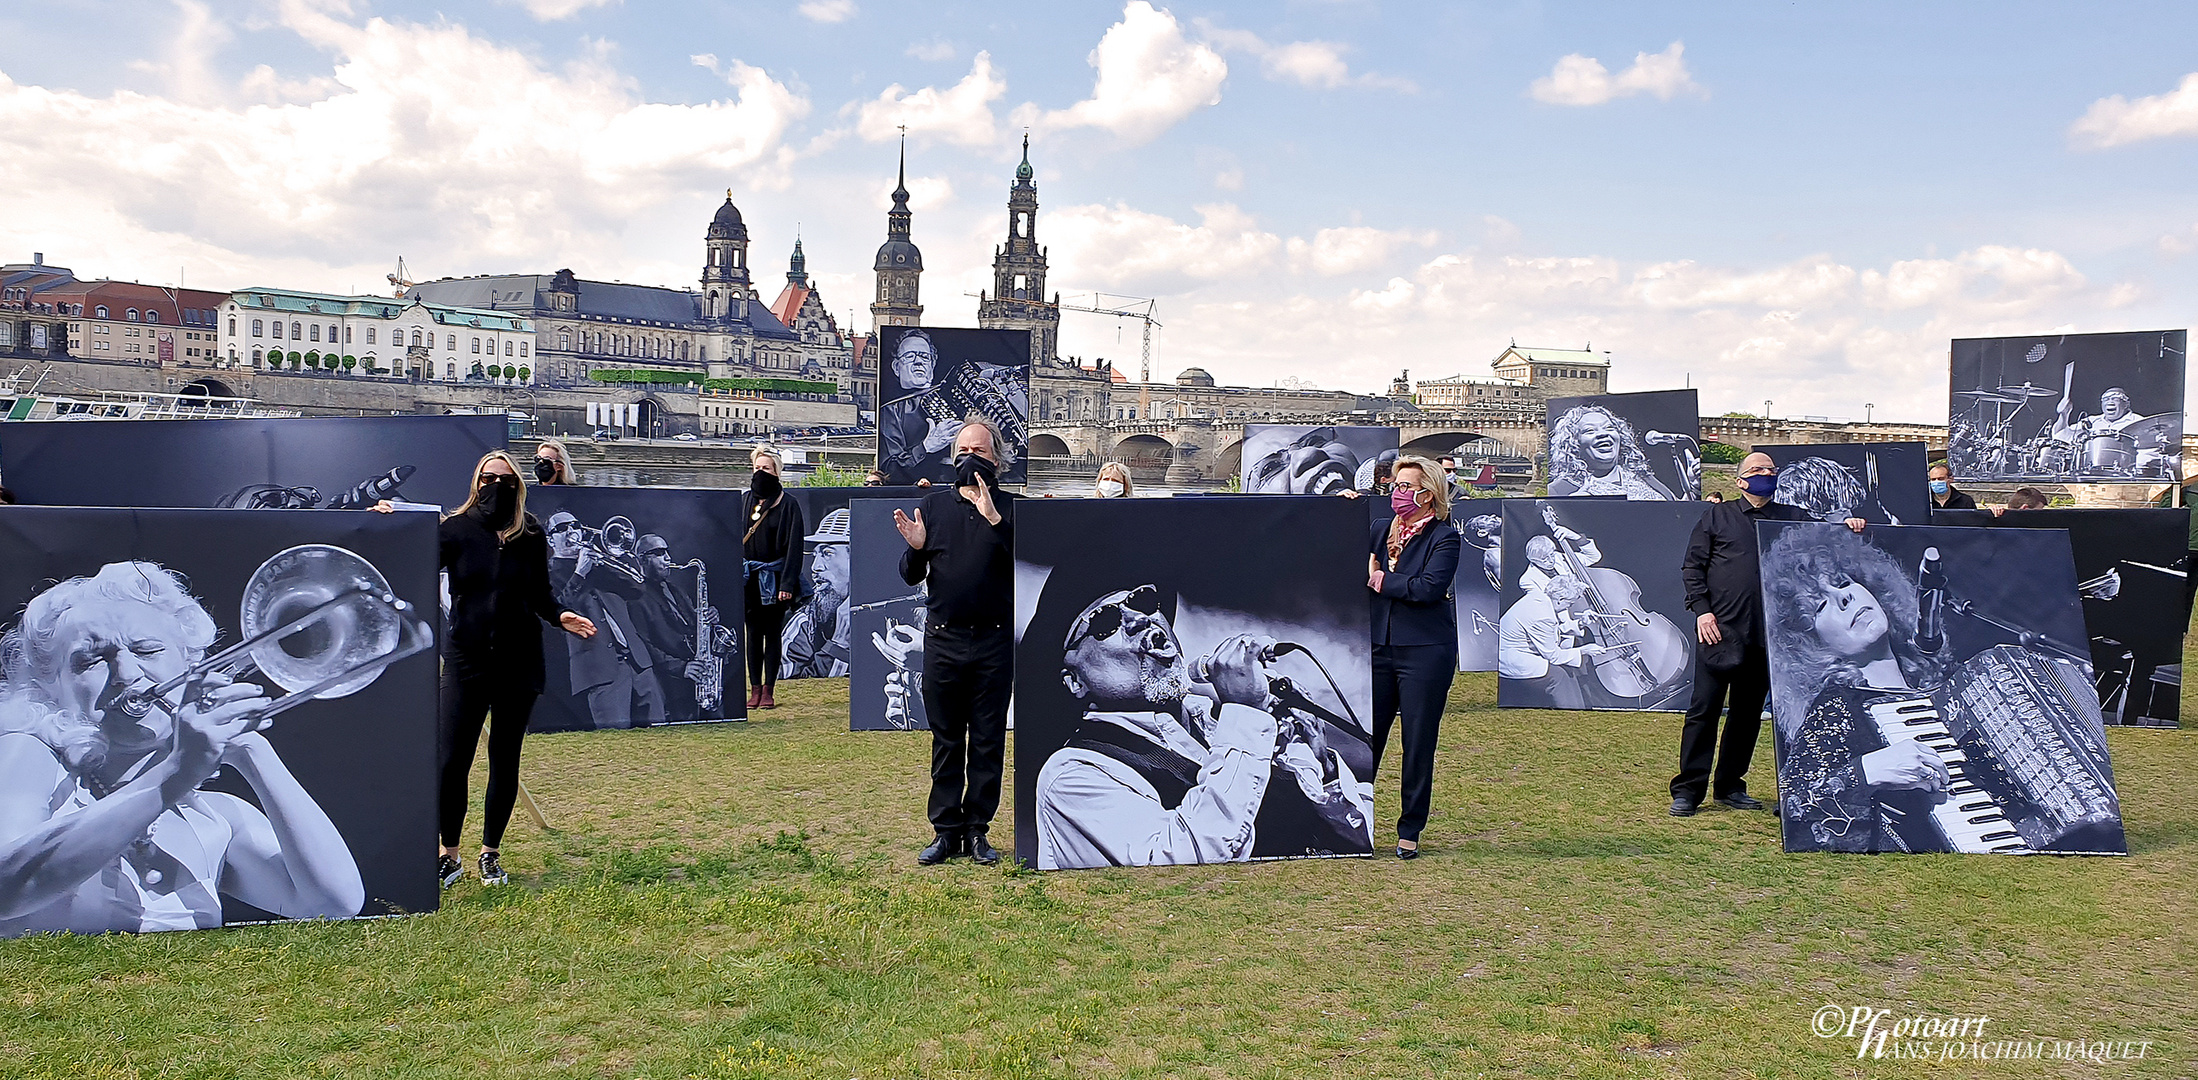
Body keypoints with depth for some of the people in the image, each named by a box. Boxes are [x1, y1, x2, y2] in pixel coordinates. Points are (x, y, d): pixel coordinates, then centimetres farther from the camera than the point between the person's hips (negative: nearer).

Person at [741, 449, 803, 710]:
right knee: (753, 632, 4)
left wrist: (787, 583, -12)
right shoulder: (744, 501, 8)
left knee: (773, 632, 2)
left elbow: (794, 546, -6)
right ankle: (755, 688, 9)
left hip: (774, 578, -3)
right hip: (749, 578, 3)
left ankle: (769, 690, 7)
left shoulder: (788, 505, -3)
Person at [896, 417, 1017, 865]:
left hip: (994, 640, -2)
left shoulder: (1011, 508, 2)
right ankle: (946, 830, 14)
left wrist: (995, 521, -22)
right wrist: (915, 548, -12)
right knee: (946, 739, 7)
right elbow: (911, 576, 9)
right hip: (943, 639, 2)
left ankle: (977, 829, 14)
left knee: (988, 740, 4)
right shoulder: (933, 505, 9)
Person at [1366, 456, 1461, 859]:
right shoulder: (1380, 531, 12)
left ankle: (1410, 832, 15)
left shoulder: (1445, 538, -5)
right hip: (1379, 648, 5)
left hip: (1425, 652, -5)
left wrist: (1381, 580, -10)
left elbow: (1430, 587, -18)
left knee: (1418, 746, 3)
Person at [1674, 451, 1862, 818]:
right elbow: (1692, 567, 5)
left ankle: (1729, 787, 20)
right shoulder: (1718, 517, 9)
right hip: (1720, 629, -3)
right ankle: (1688, 791, -2)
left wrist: (1845, 526, -14)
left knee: (1749, 713, 9)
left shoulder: (1791, 518, 17)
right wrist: (1702, 610, -6)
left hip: (1765, 633, 4)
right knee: (1704, 709, -6)